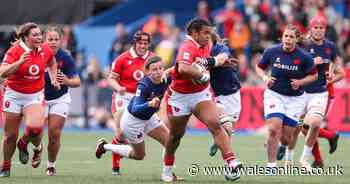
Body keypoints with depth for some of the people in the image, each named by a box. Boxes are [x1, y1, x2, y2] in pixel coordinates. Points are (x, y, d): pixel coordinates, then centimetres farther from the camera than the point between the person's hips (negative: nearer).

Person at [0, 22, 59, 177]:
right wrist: (20, 62, -40)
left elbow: (51, 63, 22)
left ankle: (24, 143, 10)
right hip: (14, 95, -2)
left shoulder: (45, 50, -3)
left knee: (35, 127, -25)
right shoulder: (14, 51, -16)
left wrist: (53, 78, 11)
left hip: (35, 96, 2)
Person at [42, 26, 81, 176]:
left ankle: (51, 164, 15)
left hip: (60, 99, -1)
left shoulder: (66, 58, -15)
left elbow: (77, 82, -16)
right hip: (40, 97, 1)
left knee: (55, 133, -7)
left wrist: (67, 81, -36)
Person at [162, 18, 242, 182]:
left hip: (201, 94, 5)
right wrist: (203, 75, -30)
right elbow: (183, 69, -43)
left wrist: (217, 61, 5)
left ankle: (231, 163, -29)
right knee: (176, 135, 12)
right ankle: (167, 169, 35)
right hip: (180, 97, -5)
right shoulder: (188, 47, -23)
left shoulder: (205, 47, 3)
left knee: (215, 124, -18)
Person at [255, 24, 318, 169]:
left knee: (286, 138, 4)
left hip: (295, 98, 0)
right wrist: (265, 78, -13)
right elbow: (259, 67, 7)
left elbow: (313, 75, 0)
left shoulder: (304, 57, -13)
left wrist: (300, 82, -17)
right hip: (274, 95, 0)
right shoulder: (271, 51, -10)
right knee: (274, 130, -20)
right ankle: (271, 164, -9)